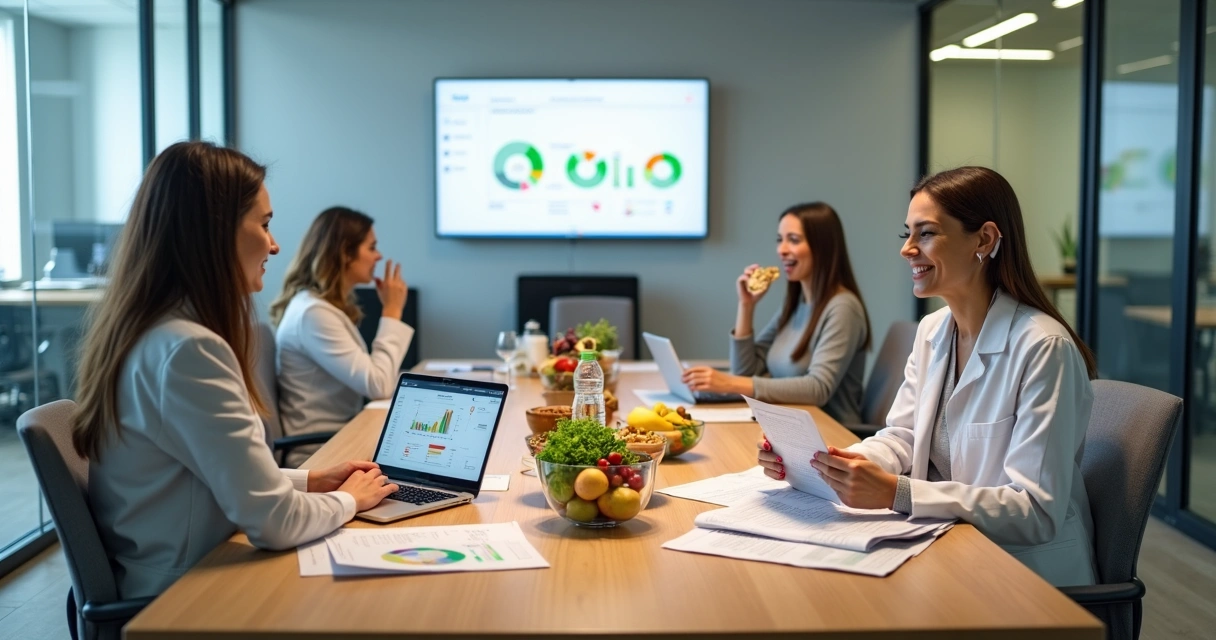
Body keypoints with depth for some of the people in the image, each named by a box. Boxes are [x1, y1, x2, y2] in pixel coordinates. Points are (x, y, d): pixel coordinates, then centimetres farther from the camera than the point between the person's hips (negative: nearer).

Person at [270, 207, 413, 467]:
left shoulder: (332, 305, 12)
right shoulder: (313, 312, -19)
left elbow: (366, 378, 8)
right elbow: (378, 385, -22)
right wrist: (392, 311, -13)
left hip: (339, 436, 9)